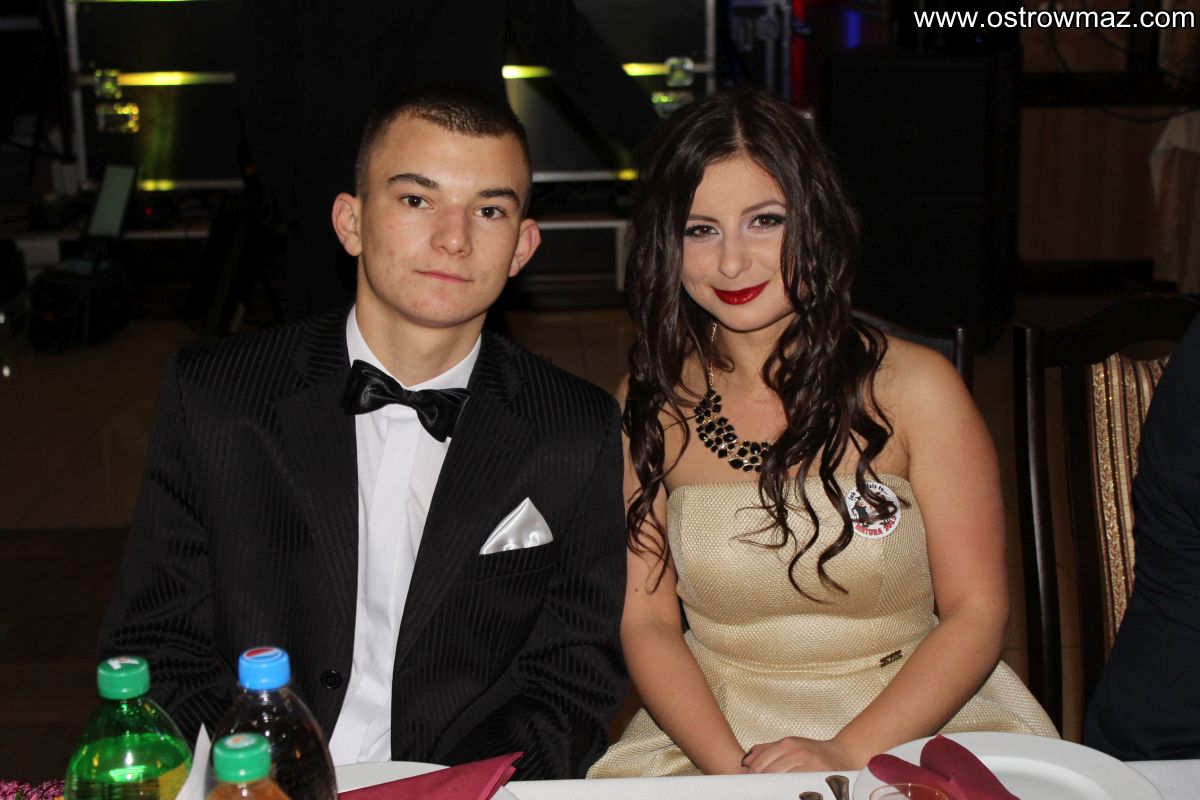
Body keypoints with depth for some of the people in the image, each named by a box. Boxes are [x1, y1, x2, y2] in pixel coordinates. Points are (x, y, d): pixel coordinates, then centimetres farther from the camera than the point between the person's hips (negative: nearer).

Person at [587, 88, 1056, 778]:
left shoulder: (915, 387, -5)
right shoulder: (652, 404, 0)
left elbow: (977, 613, -6)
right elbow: (646, 621, 0)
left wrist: (847, 756, -18)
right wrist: (731, 767, -16)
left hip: (909, 730, -2)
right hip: (713, 737, 2)